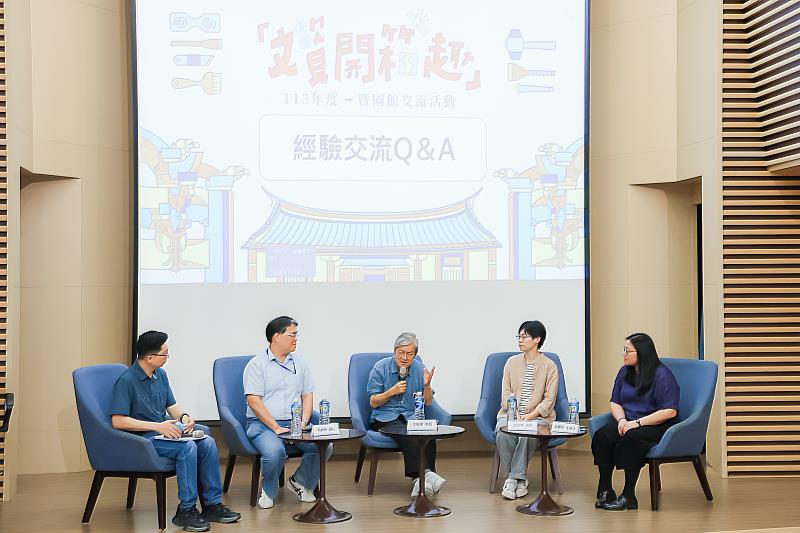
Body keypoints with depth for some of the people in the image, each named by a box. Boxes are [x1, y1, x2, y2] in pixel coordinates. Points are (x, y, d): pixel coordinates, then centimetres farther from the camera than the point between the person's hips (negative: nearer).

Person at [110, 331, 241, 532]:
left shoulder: (160, 375, 11)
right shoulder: (126, 381, -14)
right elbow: (118, 421, -19)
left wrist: (184, 416, -6)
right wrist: (157, 426, -23)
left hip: (163, 431, 8)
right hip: (143, 438, -8)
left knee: (207, 443, -14)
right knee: (187, 447, -29)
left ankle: (212, 504, -9)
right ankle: (186, 510, -20)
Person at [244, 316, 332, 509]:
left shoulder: (299, 363, 15)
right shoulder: (257, 365, -2)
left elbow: (307, 395, 14)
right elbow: (254, 401, -10)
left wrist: (303, 422, -4)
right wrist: (276, 428, -17)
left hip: (294, 423, 5)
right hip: (262, 424, -5)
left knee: (325, 446, -20)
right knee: (275, 451, -35)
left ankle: (299, 482, 6)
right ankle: (268, 492, -4)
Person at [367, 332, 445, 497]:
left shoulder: (420, 369, 9)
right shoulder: (380, 368, 0)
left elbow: (428, 402, 10)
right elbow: (373, 402, 1)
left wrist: (427, 386, -9)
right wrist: (392, 392, -14)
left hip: (411, 416, 3)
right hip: (385, 418, -3)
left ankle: (419, 482, -33)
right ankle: (422, 475, -43)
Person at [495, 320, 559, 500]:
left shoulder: (549, 366, 4)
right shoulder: (512, 362, 13)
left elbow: (549, 399, -2)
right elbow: (506, 394, 6)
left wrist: (531, 415, -17)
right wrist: (515, 413, -13)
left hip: (538, 416, -2)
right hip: (511, 413, 2)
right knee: (503, 433, -31)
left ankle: (513, 478, -24)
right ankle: (520, 479, -18)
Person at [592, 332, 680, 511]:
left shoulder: (662, 375, -10)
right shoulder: (624, 372, 12)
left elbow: (670, 411, -16)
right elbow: (615, 403, 17)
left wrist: (637, 423, -20)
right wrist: (622, 419, -6)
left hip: (656, 425, -6)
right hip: (628, 422, 6)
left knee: (631, 438, -37)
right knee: (601, 436, -24)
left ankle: (628, 496, -28)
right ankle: (605, 490, -18)